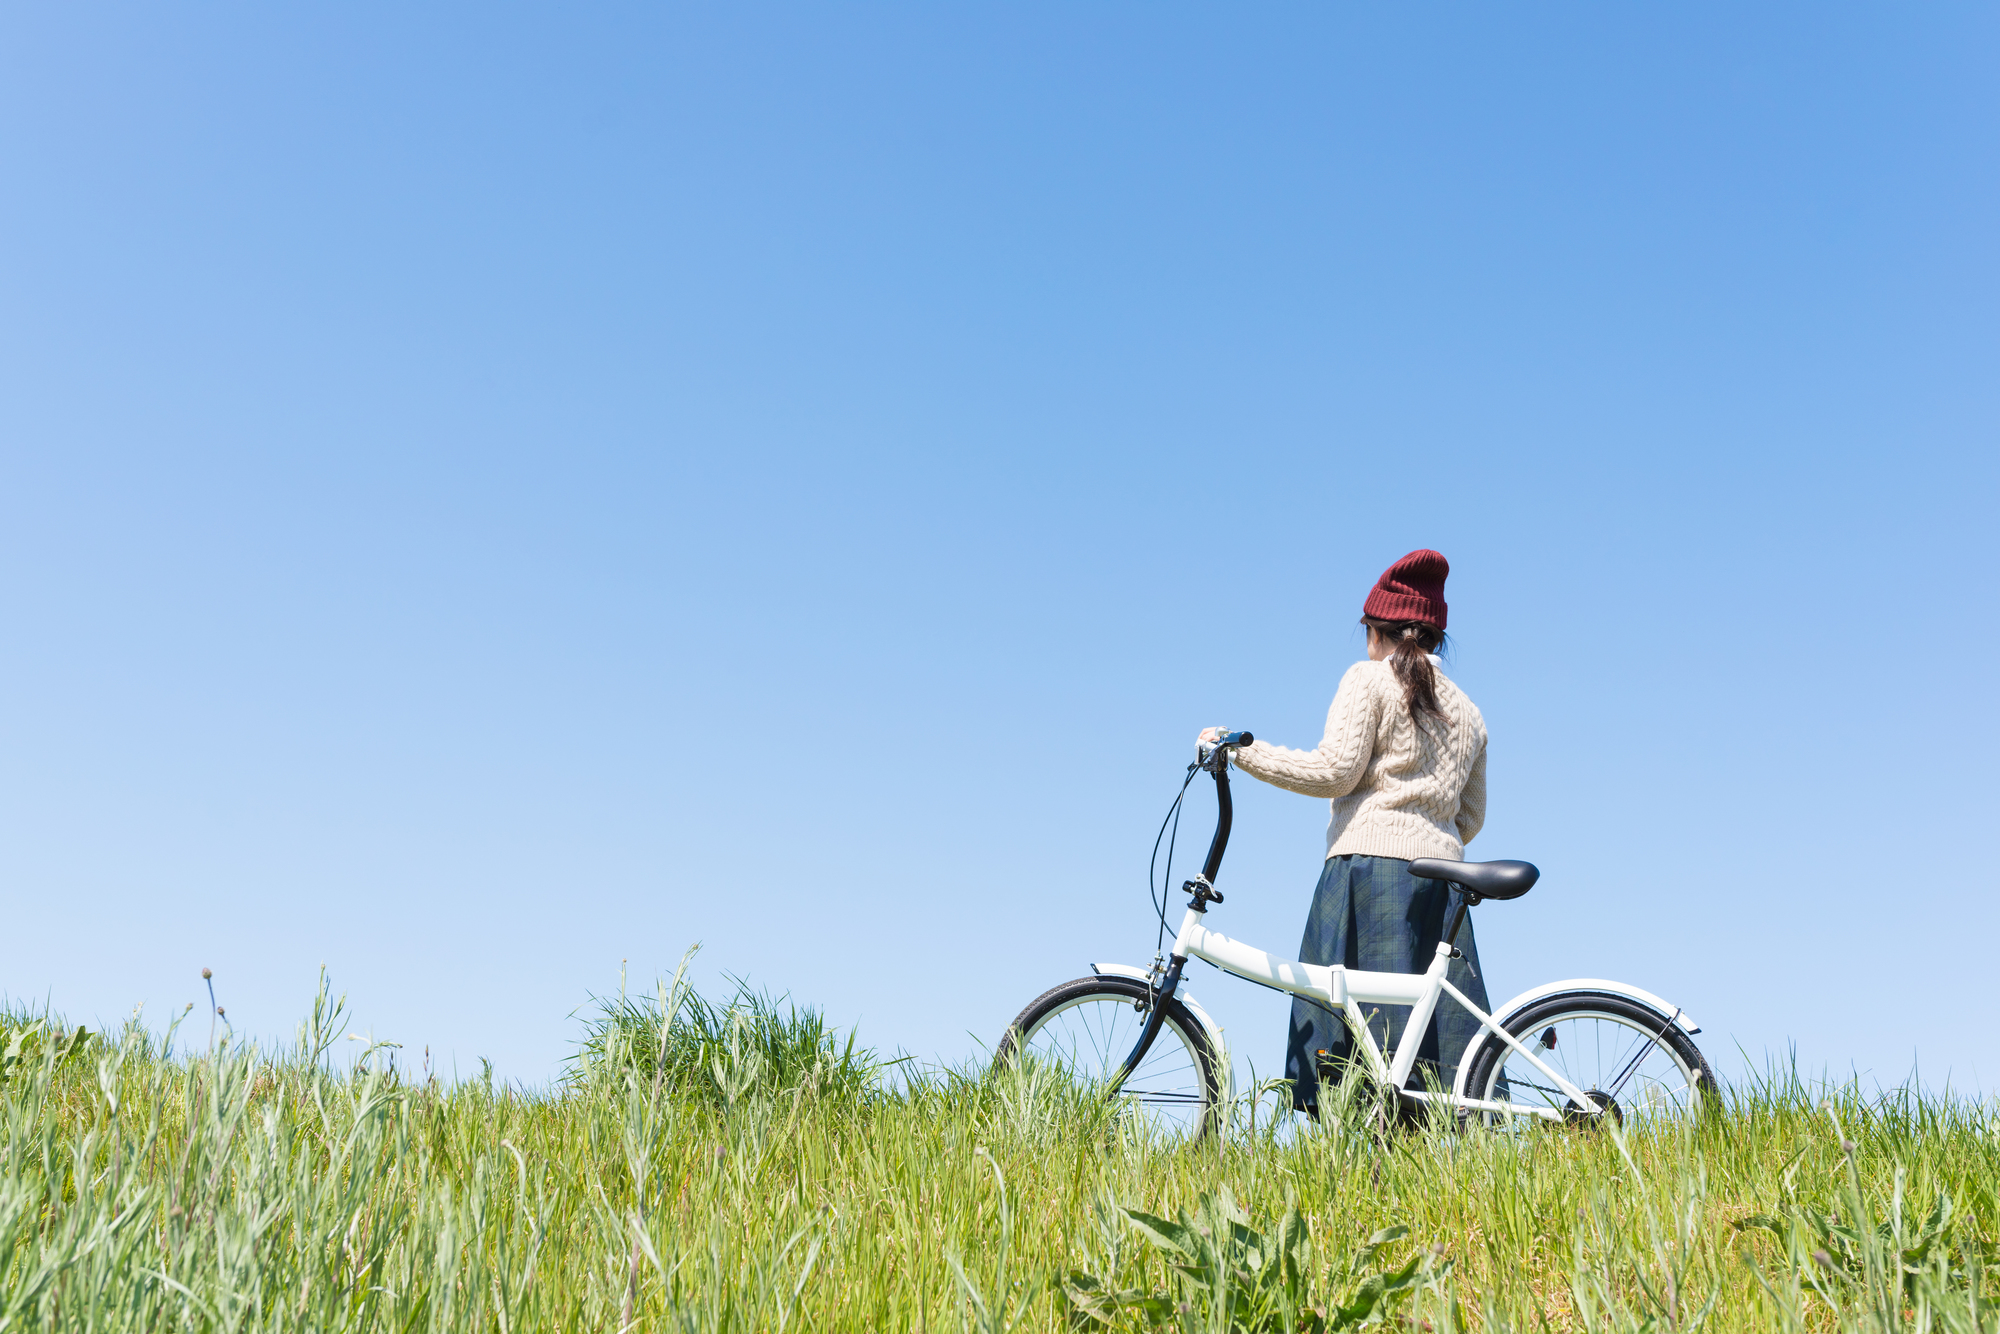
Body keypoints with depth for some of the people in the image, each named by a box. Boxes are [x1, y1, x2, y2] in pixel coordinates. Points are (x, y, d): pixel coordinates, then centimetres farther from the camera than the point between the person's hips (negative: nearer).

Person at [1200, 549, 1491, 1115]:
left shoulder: (1369, 680, 4)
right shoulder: (1467, 711, 22)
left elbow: (1334, 770, -7)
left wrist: (1242, 749, -1)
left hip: (1370, 860, -6)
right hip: (1440, 870, 6)